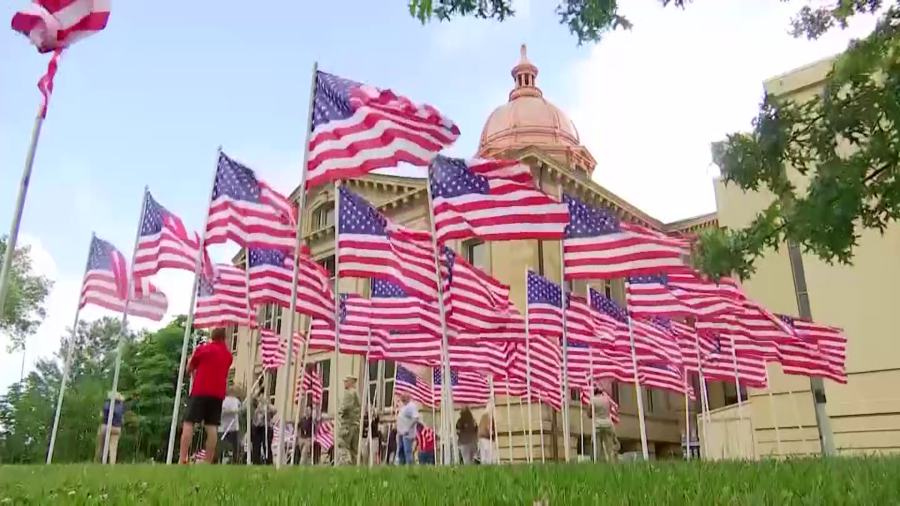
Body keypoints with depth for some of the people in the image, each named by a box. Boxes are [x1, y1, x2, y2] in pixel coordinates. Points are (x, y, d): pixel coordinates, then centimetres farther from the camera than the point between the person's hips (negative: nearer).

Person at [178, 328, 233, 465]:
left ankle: (182, 461, -14)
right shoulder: (228, 354, 15)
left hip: (200, 391, -3)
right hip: (218, 394, 3)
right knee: (212, 427, 0)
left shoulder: (202, 349, 5)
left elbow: (189, 369, 13)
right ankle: (208, 463, -3)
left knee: (188, 424, -4)